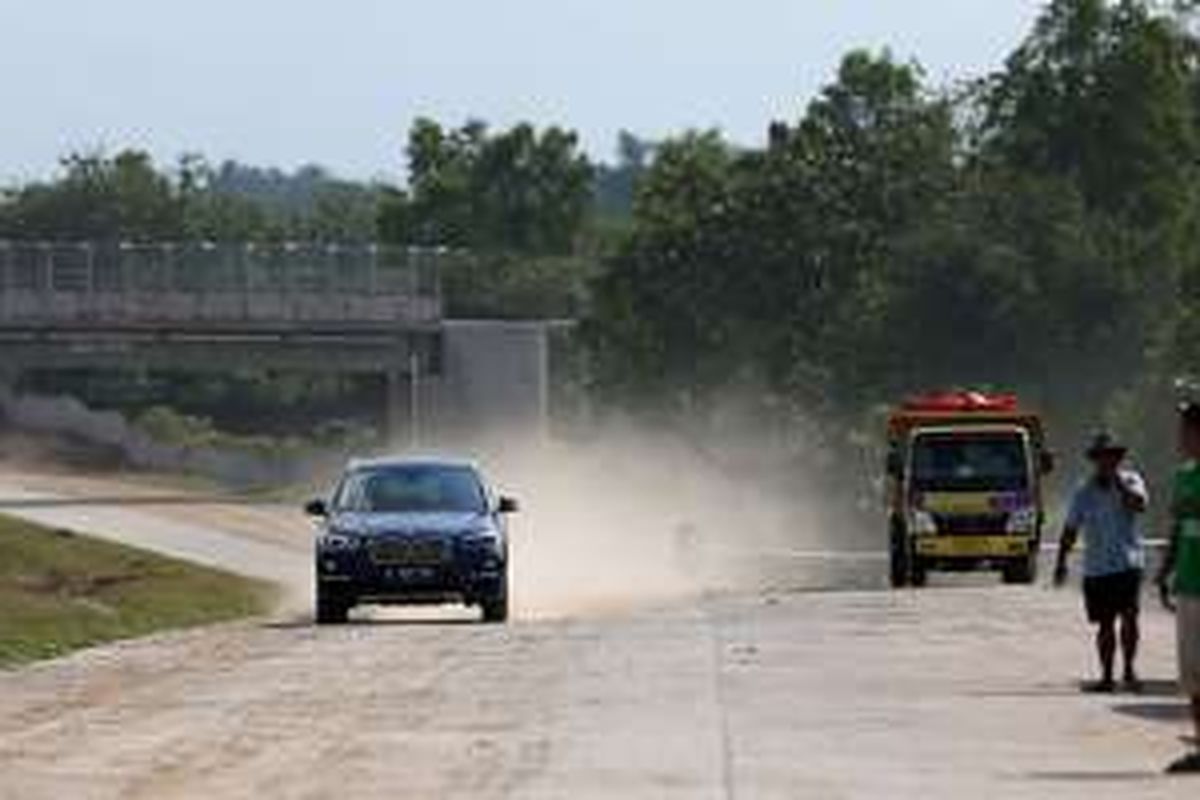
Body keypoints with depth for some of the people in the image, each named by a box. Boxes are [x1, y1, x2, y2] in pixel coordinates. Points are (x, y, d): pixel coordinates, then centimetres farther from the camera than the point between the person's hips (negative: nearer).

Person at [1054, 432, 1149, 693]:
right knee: (1105, 624, 5)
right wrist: (1061, 562, 4)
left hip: (1128, 563, -2)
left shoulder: (1131, 481, 3)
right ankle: (1106, 677, 13)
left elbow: (1139, 504, -17)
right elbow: (1070, 530, 9)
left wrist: (1118, 482, -17)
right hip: (1096, 568, 2)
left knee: (1129, 615, -14)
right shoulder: (1084, 493, 7)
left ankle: (1129, 669, -1)